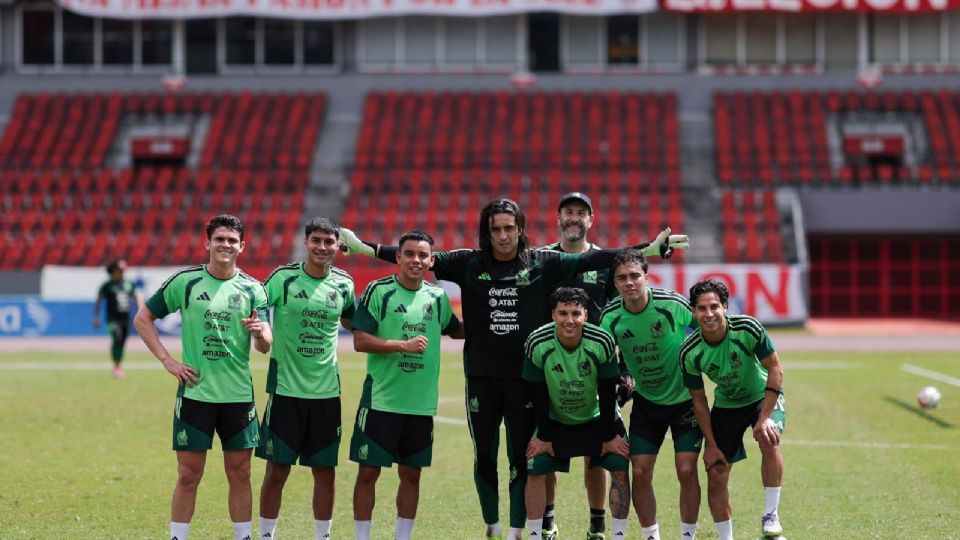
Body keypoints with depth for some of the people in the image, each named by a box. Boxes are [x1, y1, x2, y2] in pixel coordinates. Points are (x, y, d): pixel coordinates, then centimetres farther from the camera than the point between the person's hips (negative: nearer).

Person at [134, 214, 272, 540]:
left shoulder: (252, 289, 3)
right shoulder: (184, 282, -2)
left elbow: (265, 347, -1)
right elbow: (142, 319, 4)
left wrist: (261, 332, -25)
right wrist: (168, 361, -4)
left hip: (238, 394, 2)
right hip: (195, 392, -2)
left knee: (240, 474, 6)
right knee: (188, 475, 0)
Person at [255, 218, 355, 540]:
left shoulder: (343, 283, 4)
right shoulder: (283, 278, -6)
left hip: (327, 391, 3)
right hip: (286, 388, -3)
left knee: (325, 471, 7)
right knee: (277, 470, 1)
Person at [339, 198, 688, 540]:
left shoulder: (543, 264, 1)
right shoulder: (469, 264, 2)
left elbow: (591, 260, -3)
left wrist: (650, 248, -8)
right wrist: (364, 247, -8)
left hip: (525, 379, -1)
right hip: (481, 378, 1)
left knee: (521, 458, 2)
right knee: (484, 457, 7)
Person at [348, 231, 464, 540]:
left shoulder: (437, 297, 9)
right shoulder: (378, 291, -5)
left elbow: (455, 330, 27)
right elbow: (360, 341, -11)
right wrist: (404, 345, -18)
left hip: (421, 404, 4)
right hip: (381, 401, -4)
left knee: (411, 474, 9)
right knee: (368, 472, -1)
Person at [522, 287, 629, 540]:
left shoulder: (602, 342, -24)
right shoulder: (537, 343, -24)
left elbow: (608, 393, -15)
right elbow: (538, 394, -13)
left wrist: (610, 436, -10)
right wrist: (544, 437, -9)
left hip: (596, 418, 0)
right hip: (554, 421, 0)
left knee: (620, 466, -9)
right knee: (536, 471, -10)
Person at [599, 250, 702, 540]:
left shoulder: (673, 304, -19)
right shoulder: (611, 317, -12)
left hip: (685, 398, -2)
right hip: (646, 401, 2)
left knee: (686, 471, -9)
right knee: (640, 472, -4)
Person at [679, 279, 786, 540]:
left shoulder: (748, 328, -27)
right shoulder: (690, 352, -21)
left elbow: (774, 368, -17)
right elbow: (699, 400, -7)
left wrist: (765, 417, -22)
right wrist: (711, 444, -9)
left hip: (763, 397, -2)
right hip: (725, 406, 2)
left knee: (768, 440, -32)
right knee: (715, 476, -4)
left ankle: (770, 516, -19)